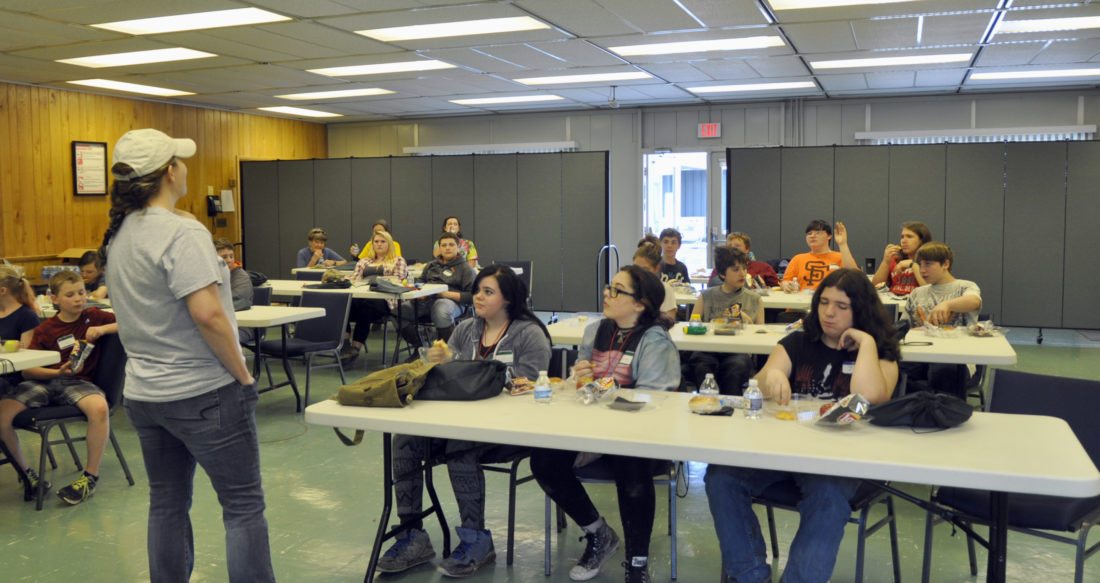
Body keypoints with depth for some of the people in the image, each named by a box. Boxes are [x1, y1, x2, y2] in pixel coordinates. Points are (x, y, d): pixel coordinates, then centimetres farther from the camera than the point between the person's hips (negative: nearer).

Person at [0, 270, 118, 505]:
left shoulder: (93, 316, 9)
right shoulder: (44, 330, 10)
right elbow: (27, 371, 3)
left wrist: (103, 329, -11)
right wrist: (57, 372, -15)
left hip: (78, 381, -2)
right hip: (44, 381, 2)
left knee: (100, 408, -37)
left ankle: (90, 477, -19)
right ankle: (25, 472, 2)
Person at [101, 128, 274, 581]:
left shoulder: (118, 235, 8)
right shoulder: (181, 232, -19)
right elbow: (207, 314, -24)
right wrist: (242, 374, -15)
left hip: (143, 392, 8)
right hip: (202, 392, -8)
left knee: (167, 504, 17)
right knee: (242, 505, 2)